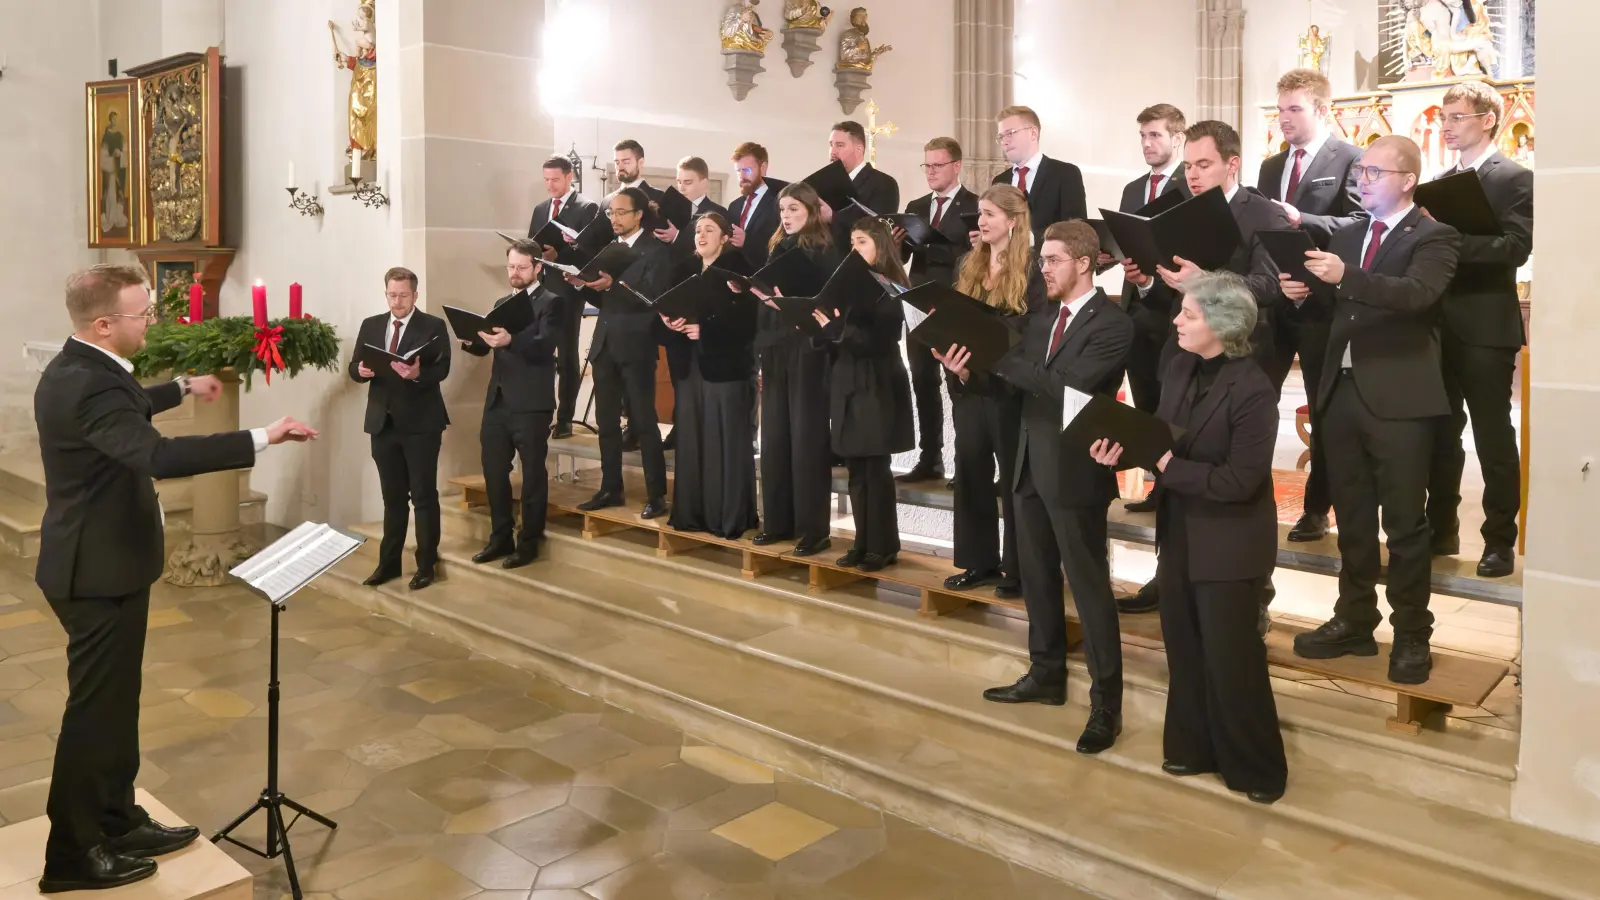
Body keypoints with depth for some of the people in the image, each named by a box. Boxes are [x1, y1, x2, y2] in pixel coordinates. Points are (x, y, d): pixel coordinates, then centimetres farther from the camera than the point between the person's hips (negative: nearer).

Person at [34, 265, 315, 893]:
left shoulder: (77, 369, 8)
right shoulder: (87, 385, -27)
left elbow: (127, 409, 30)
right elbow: (159, 455, -41)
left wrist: (184, 388, 39)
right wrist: (262, 438, -42)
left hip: (101, 559, 11)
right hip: (100, 569, -11)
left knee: (113, 700, 18)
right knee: (95, 706, 2)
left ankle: (117, 822, 31)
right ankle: (73, 853, 16)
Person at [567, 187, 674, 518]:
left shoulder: (656, 251, -5)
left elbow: (651, 297, -17)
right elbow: (603, 301, 14)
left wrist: (613, 285, -28)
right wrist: (583, 284, -4)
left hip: (635, 347, -7)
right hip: (604, 345, 7)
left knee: (644, 423, -4)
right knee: (606, 422, 11)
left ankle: (656, 495, 2)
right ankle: (611, 488, 21)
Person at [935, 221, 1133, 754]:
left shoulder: (1113, 324, -12)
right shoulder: (1042, 318, 11)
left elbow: (1065, 385, -24)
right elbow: (1017, 380, 8)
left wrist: (996, 356, -24)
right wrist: (969, 369, -10)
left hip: (1074, 470, -8)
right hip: (1030, 463, 8)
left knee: (1089, 586, -1)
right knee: (1036, 578, 18)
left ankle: (1106, 703, 10)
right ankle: (1046, 675, 34)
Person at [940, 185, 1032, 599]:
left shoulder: (1031, 268, -7)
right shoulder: (969, 265, 13)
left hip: (1008, 388, -6)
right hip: (968, 385, 6)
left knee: (1013, 478, 3)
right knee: (970, 474, 10)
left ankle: (1017, 568, 13)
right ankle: (979, 561, 21)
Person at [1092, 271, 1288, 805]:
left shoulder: (1253, 391, -23)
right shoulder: (1181, 366, 0)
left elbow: (1239, 481, -25)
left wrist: (1166, 465, -26)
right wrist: (1123, 448, -14)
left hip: (1228, 544, -7)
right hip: (1179, 532, 8)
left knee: (1231, 658, 5)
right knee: (1184, 649, 19)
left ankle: (1257, 768, 26)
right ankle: (1194, 747, 37)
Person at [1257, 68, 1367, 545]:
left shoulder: (1350, 159, -4)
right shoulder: (1271, 166, 17)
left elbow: (1359, 223, -14)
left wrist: (1300, 220, -25)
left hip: (1320, 301, -5)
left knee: (1325, 409, 6)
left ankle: (1317, 509, 16)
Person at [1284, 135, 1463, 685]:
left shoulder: (1434, 238, -4)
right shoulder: (1346, 237, 15)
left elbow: (1418, 294, -23)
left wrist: (1346, 277, -35)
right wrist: (1302, 292, -8)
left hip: (1400, 397, -6)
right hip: (1342, 392, 6)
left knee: (1404, 523, 2)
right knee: (1352, 519, 14)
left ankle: (1412, 636, 15)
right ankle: (1354, 621, 27)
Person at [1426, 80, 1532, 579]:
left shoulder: (1516, 178, -4)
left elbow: (1516, 247, -17)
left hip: (1486, 325, -6)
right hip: (1440, 324, 6)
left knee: (1493, 436, 1)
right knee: (1440, 433, 11)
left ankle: (1500, 540, 11)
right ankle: (1441, 529, 22)